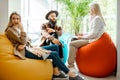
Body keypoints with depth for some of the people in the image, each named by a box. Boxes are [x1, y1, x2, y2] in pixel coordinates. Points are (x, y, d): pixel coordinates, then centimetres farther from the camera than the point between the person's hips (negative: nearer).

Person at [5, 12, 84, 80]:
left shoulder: (18, 29, 20)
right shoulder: (10, 30, -7)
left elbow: (26, 40, 12)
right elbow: (22, 41, -18)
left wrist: (23, 44, -9)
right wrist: (22, 28, -11)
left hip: (29, 48, 9)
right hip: (25, 52, -9)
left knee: (55, 47, 0)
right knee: (54, 54, -20)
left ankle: (55, 73, -5)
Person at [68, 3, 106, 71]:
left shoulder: (97, 18, -16)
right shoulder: (95, 18, 15)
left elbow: (94, 34, -22)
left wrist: (82, 37, -13)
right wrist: (83, 34, 11)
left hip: (93, 40, -11)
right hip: (92, 38, 11)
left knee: (72, 44, -16)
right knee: (73, 39, 12)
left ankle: (71, 65, -10)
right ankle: (73, 58, 10)